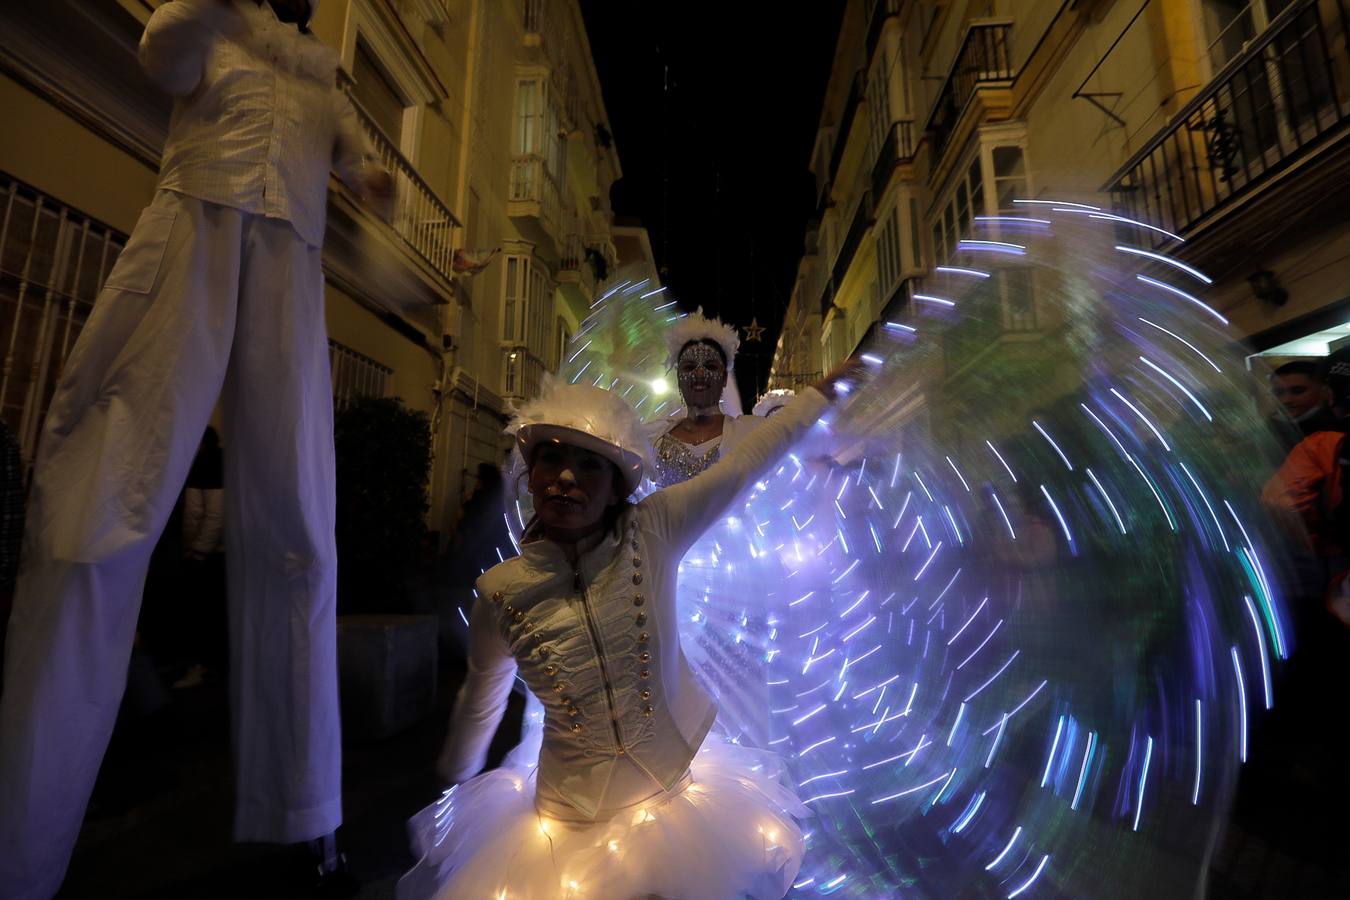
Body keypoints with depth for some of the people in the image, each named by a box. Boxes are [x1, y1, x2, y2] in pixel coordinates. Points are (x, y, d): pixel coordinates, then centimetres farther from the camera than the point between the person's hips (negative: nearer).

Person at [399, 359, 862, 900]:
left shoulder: (653, 532, -17)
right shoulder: (502, 591, -14)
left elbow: (746, 462, -10)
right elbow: (481, 698, 5)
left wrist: (828, 385, -1)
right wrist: (456, 779, 22)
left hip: (680, 791, 1)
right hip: (571, 827, 0)